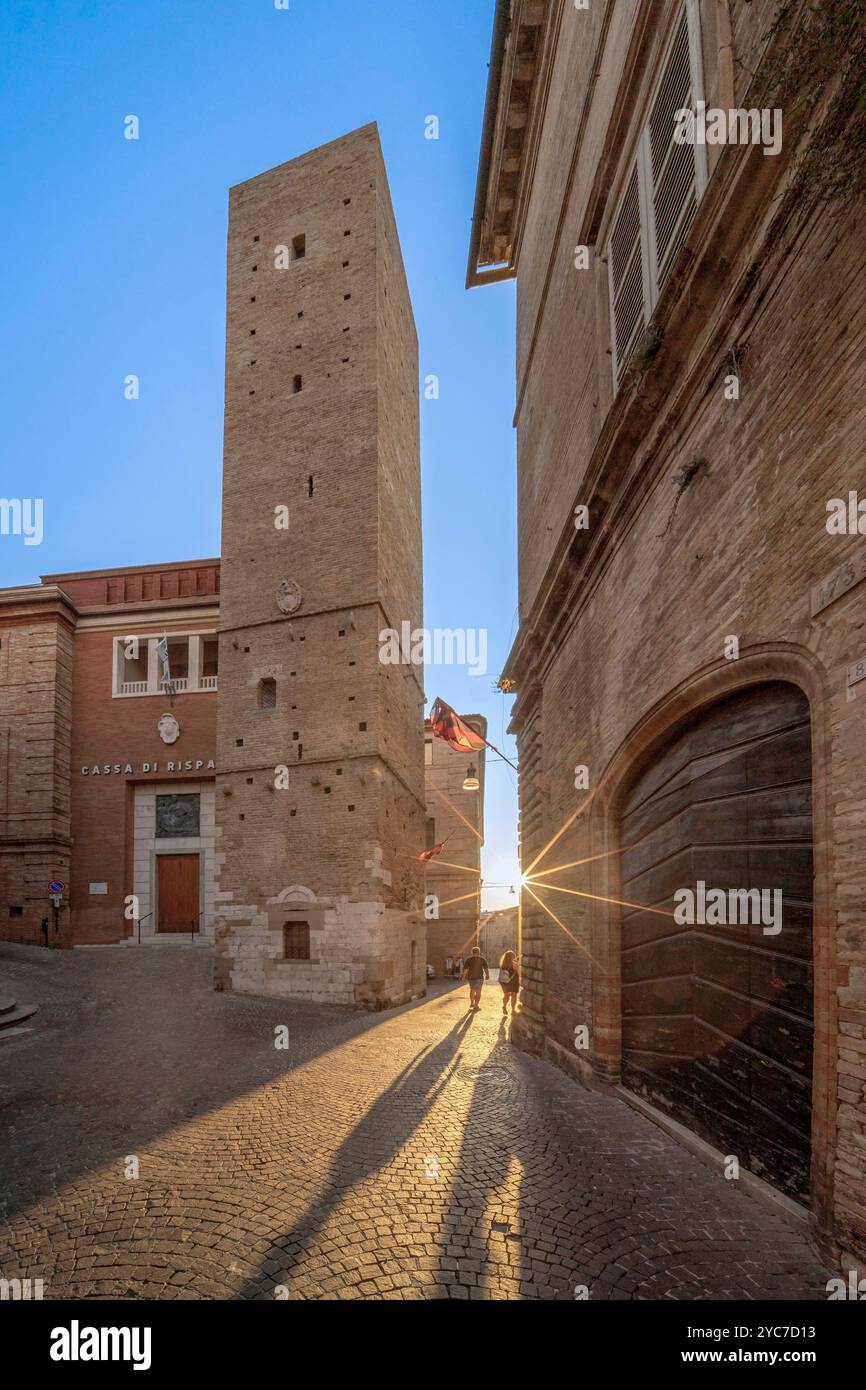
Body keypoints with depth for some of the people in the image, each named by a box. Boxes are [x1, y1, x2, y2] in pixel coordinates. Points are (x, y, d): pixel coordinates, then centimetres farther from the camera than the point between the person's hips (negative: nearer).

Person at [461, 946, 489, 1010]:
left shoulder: (469, 959, -4)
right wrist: (487, 975, 8)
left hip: (471, 977, 2)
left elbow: (465, 969, -8)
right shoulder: (482, 959, -5)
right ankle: (476, 1006, 5)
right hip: (479, 977, -2)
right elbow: (486, 968, -6)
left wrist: (464, 976, 4)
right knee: (478, 992, 5)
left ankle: (472, 1003, 30)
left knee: (472, 990, 22)